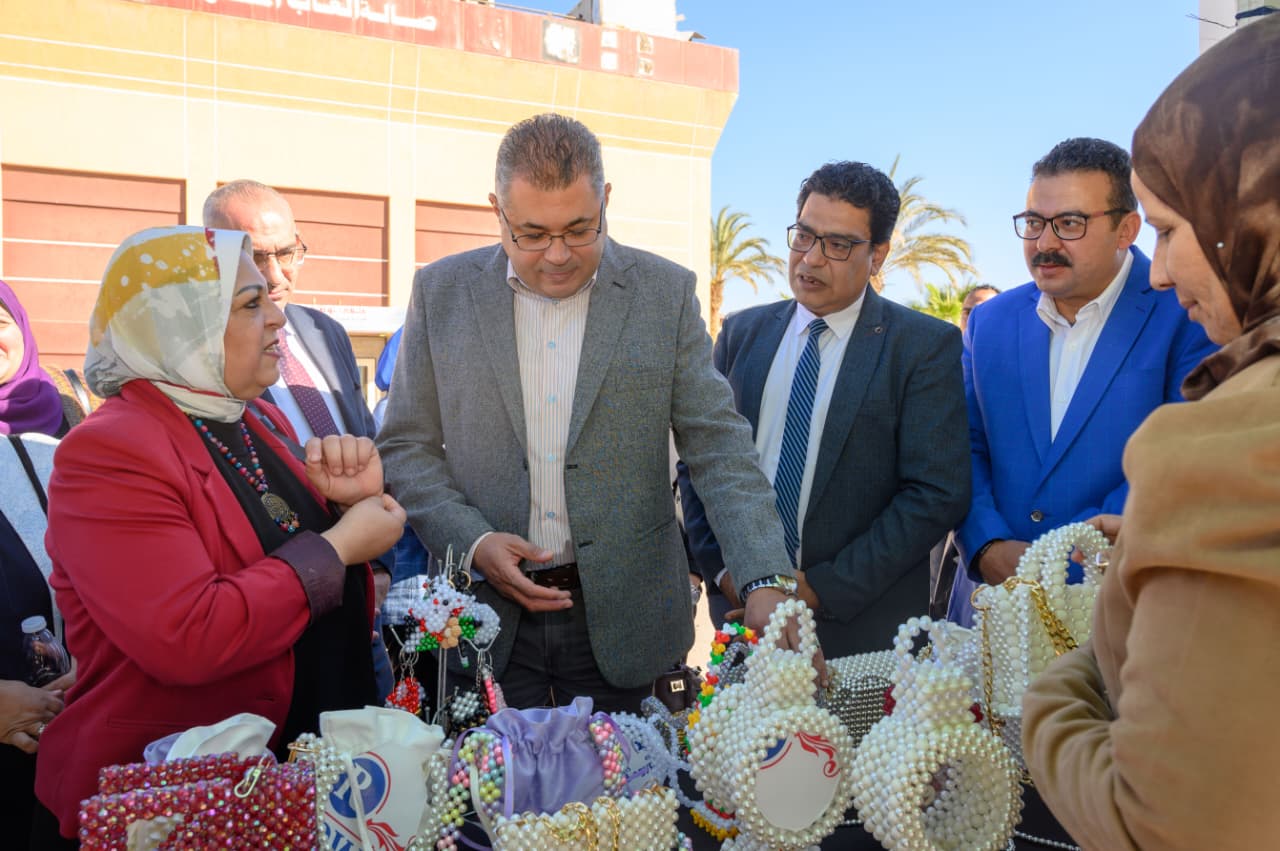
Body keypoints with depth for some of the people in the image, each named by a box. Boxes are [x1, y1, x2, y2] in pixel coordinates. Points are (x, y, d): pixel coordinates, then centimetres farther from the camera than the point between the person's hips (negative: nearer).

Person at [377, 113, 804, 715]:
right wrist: (473, 542, -11)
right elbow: (405, 447, 5)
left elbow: (719, 446, -5)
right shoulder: (441, 291, 1)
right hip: (486, 617, 1)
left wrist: (766, 580, -17)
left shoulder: (666, 293, -2)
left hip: (621, 621, 0)